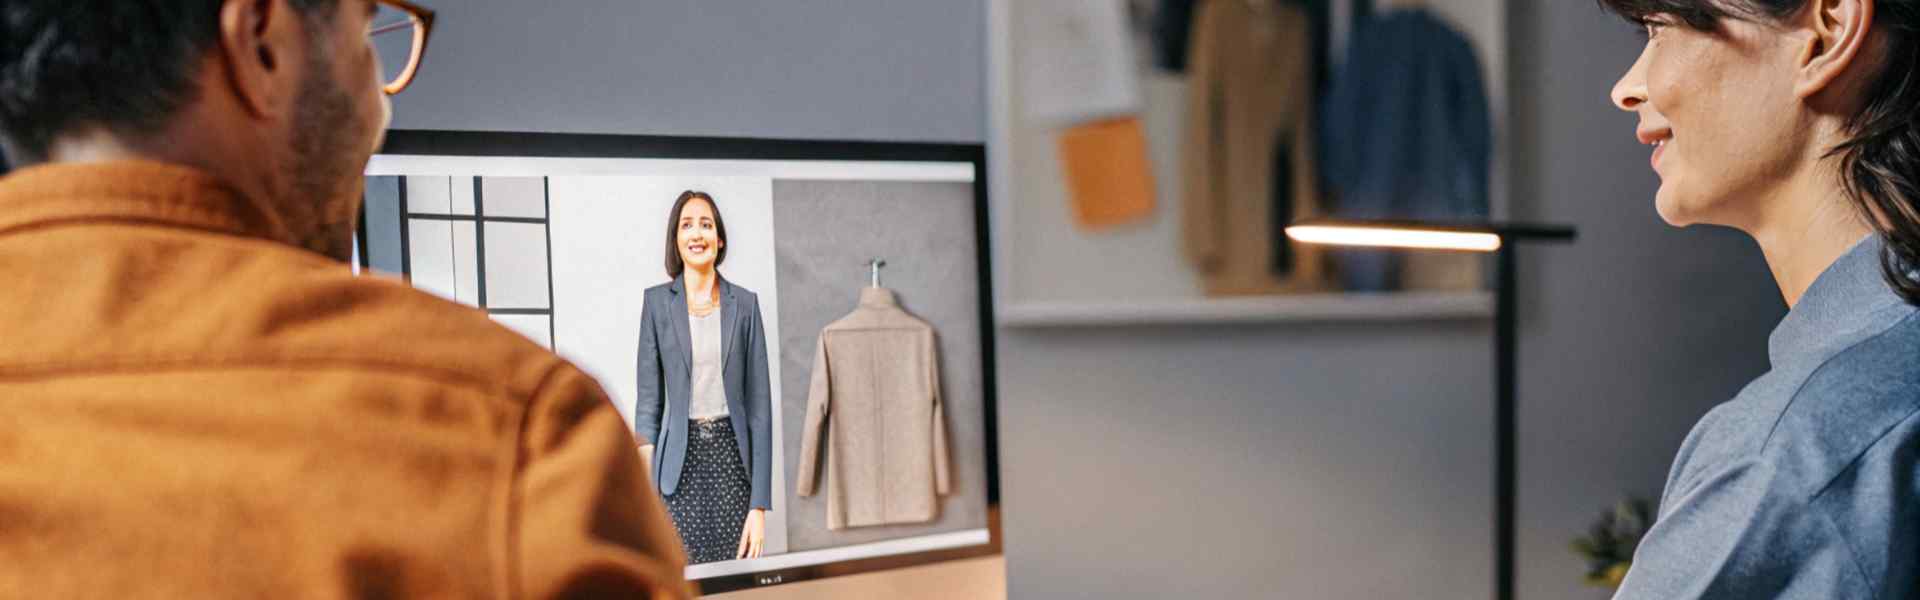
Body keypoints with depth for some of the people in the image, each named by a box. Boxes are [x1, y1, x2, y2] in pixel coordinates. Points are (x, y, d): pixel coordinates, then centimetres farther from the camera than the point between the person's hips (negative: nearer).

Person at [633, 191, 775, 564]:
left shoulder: (744, 303, 3)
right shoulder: (657, 301, 3)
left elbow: (759, 402, 1)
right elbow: (649, 396, 4)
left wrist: (760, 504, -6)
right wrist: (646, 491, -4)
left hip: (732, 458, 1)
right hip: (680, 463, -1)